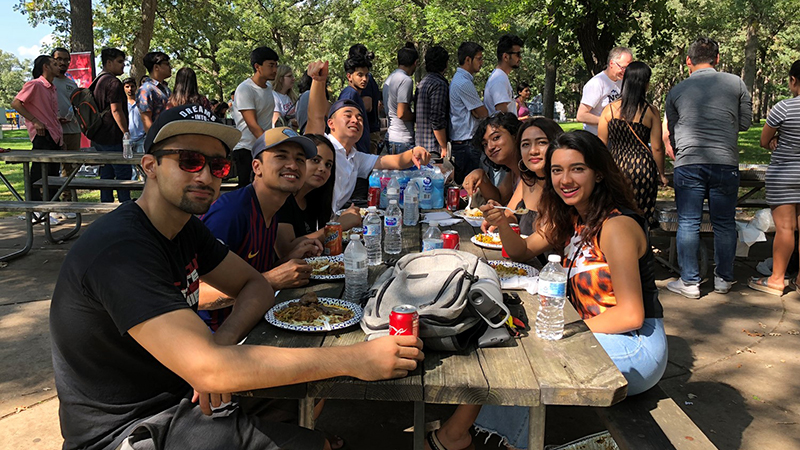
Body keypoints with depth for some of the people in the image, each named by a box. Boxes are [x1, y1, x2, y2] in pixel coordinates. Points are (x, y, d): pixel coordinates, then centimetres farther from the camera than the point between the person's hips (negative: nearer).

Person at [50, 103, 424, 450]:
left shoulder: (185, 228, 2)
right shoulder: (120, 249, -27)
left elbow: (255, 287, 7)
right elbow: (207, 369, -35)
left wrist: (219, 344, -16)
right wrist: (354, 359, -35)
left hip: (179, 398, 8)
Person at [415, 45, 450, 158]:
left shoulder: (422, 82, 17)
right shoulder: (439, 85, -13)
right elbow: (437, 121, -21)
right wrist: (445, 148, -17)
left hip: (421, 144, 10)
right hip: (434, 147, -10)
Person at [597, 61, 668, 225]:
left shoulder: (610, 109, 0)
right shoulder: (651, 111, -5)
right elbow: (657, 148, -3)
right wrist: (661, 174, 9)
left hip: (615, 166, 2)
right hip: (642, 167, -2)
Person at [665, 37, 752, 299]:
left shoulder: (676, 91, 7)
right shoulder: (736, 83, 5)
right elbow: (745, 122, 12)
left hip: (688, 164, 0)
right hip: (725, 162, 1)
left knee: (688, 223, 3)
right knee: (724, 223, 11)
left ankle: (689, 282, 6)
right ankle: (724, 279, 21)